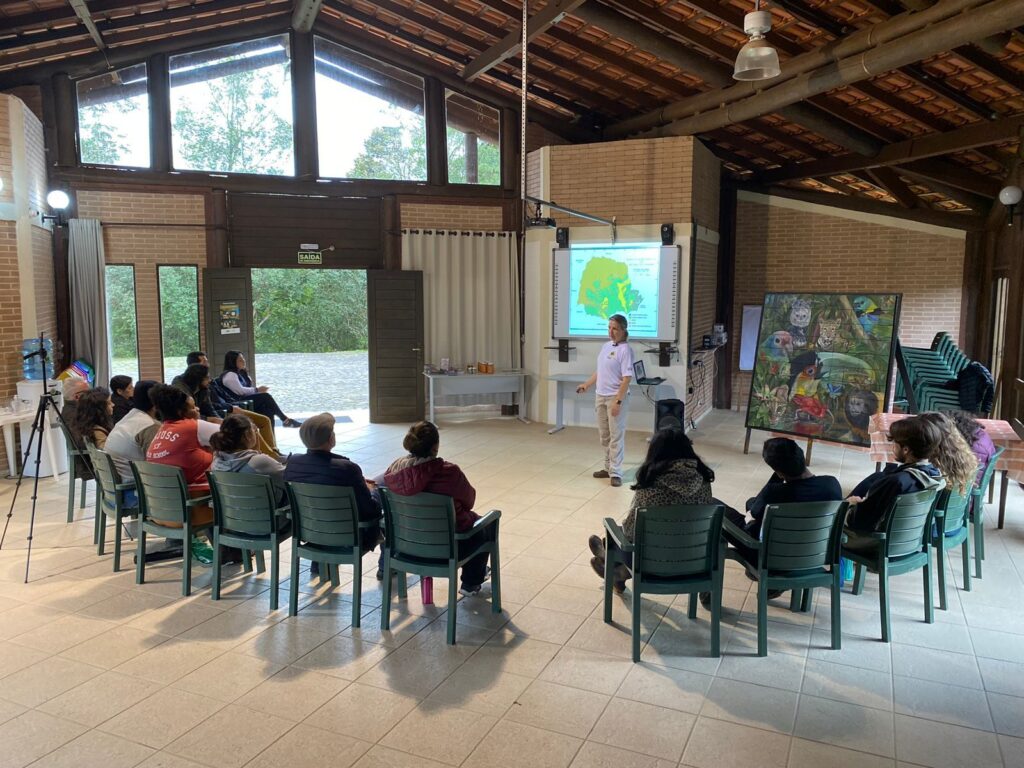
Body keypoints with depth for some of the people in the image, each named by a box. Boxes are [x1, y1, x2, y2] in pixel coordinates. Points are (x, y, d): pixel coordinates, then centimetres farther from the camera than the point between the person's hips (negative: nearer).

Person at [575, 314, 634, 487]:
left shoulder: (625, 350, -15)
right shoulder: (606, 345, 11)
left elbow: (626, 378, -19)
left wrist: (618, 401, -23)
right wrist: (587, 384, 22)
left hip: (615, 397, -8)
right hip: (601, 396, 8)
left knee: (616, 436, -3)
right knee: (604, 436, 14)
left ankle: (615, 473, 1)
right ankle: (608, 467, 25)